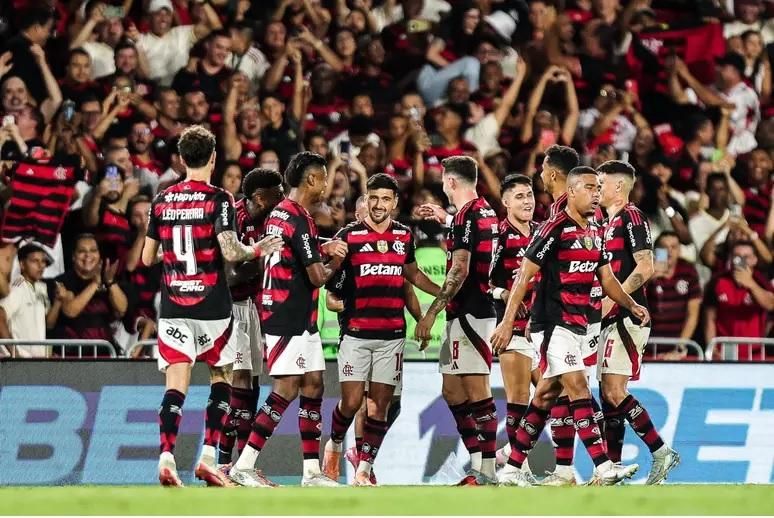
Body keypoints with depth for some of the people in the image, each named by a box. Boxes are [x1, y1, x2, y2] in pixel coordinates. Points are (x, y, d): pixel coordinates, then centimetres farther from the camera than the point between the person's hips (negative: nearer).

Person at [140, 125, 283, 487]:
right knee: (221, 379, 14)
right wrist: (257, 251, 0)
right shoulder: (218, 200, -8)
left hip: (173, 307, 3)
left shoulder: (162, 201, 6)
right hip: (212, 306, -3)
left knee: (176, 386, -2)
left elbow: (148, 257, 11)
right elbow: (231, 252, -19)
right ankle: (208, 458, 6)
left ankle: (166, 458, -19)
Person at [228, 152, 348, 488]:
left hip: (300, 320, 10)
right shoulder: (298, 219, -17)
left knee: (313, 386, 9)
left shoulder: (279, 213, 13)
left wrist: (322, 250, 13)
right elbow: (317, 277, -16)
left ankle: (312, 471, 10)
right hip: (289, 318, -10)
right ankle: (244, 465, -11)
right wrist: (335, 262, 4)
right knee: (287, 390, -10)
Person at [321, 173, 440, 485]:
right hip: (355, 333, -3)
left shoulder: (404, 236, 11)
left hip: (392, 335, 3)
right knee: (351, 401, -8)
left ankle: (363, 472, 4)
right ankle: (334, 445, 21)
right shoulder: (349, 235, -1)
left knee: (379, 406, -1)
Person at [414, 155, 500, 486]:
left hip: (468, 313, -10)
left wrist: (431, 314, -19)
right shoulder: (486, 213, 16)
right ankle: (479, 467, 12)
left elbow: (459, 271, -21)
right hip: (465, 315, 10)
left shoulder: (466, 216, -13)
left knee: (476, 392, -10)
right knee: (453, 391, 12)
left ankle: (487, 472, -12)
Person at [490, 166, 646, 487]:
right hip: (552, 324, -9)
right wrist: (507, 321, -15)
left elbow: (606, 278, 21)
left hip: (577, 325, 9)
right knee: (579, 389, -15)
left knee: (546, 397, 10)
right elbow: (524, 275, -12)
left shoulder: (595, 232, 14)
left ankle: (512, 469, 15)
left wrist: (631, 305, 5)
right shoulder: (555, 228, -12)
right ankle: (604, 467, -21)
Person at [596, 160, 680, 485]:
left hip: (627, 316, -10)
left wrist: (612, 299, -21)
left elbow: (645, 267, -18)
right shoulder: (610, 221, 20)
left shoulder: (631, 216, -9)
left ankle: (661, 452, -12)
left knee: (614, 391, -15)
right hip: (611, 320, 10)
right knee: (608, 394, 7)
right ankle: (611, 469, 8)